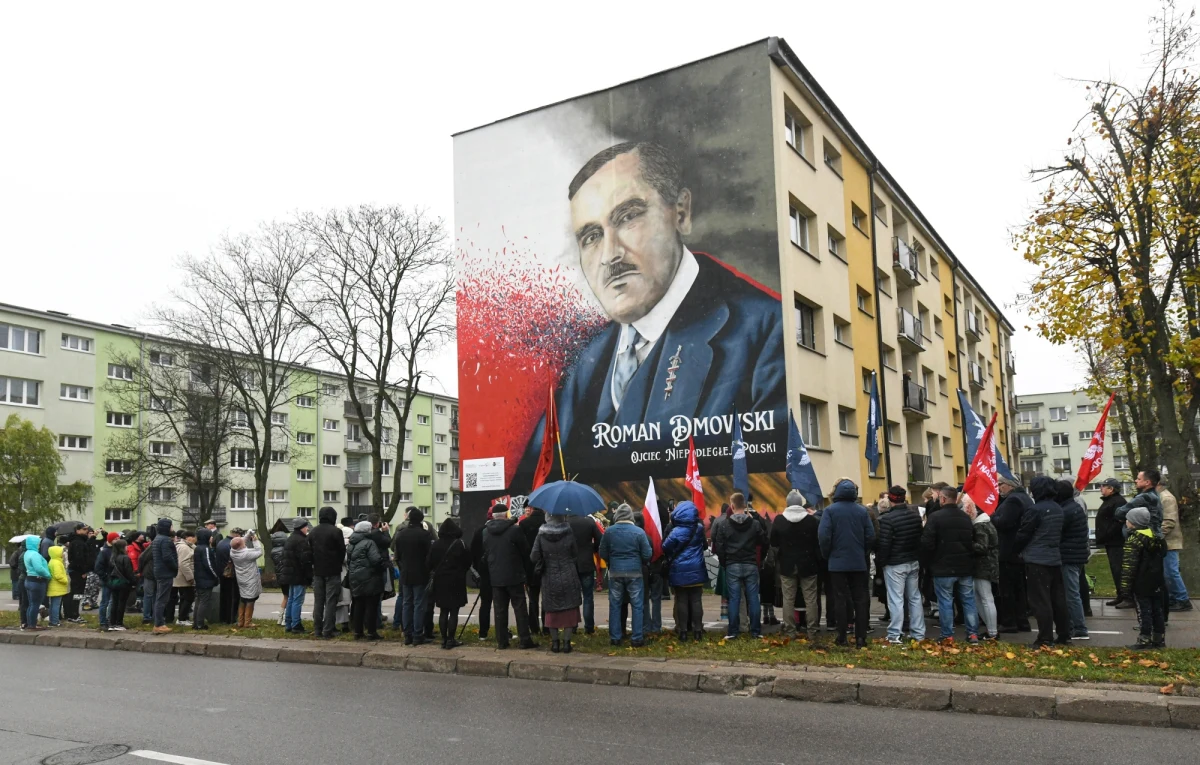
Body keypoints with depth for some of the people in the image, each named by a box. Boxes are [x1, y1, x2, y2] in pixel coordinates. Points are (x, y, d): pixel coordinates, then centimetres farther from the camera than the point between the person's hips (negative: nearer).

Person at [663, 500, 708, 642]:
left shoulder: (675, 532, -11)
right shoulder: (699, 529, -1)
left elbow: (665, 548, -5)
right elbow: (705, 544, 14)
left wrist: (670, 556, 12)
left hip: (679, 571, -2)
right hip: (696, 571, 3)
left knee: (681, 601, 4)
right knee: (696, 601, 6)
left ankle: (682, 631, 5)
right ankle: (697, 631, 7)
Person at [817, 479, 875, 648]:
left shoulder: (830, 510, -8)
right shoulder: (862, 511, 0)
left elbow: (823, 536, -14)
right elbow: (871, 536, -1)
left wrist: (827, 555, 2)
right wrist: (861, 551, 14)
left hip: (838, 563, -2)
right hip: (859, 563, 2)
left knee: (841, 600, 4)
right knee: (861, 600, 7)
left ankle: (842, 637, 6)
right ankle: (861, 638, 6)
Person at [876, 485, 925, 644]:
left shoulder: (887, 519, -19)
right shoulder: (915, 513, 3)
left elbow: (884, 544, -18)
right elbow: (920, 537, 12)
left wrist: (879, 562, -5)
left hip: (894, 565, -6)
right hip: (914, 561, 6)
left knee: (896, 600, -3)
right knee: (915, 597, 14)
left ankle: (895, 635, -1)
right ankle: (918, 632, 20)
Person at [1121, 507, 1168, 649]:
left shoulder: (1134, 539, -17)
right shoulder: (1155, 536, 9)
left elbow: (1129, 565, -21)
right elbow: (1162, 556, 21)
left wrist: (1125, 585, -18)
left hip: (1141, 584, -8)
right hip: (1156, 582, 8)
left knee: (1144, 611, -4)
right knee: (1157, 610, 13)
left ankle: (1144, 640, -2)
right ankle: (1159, 639, 19)